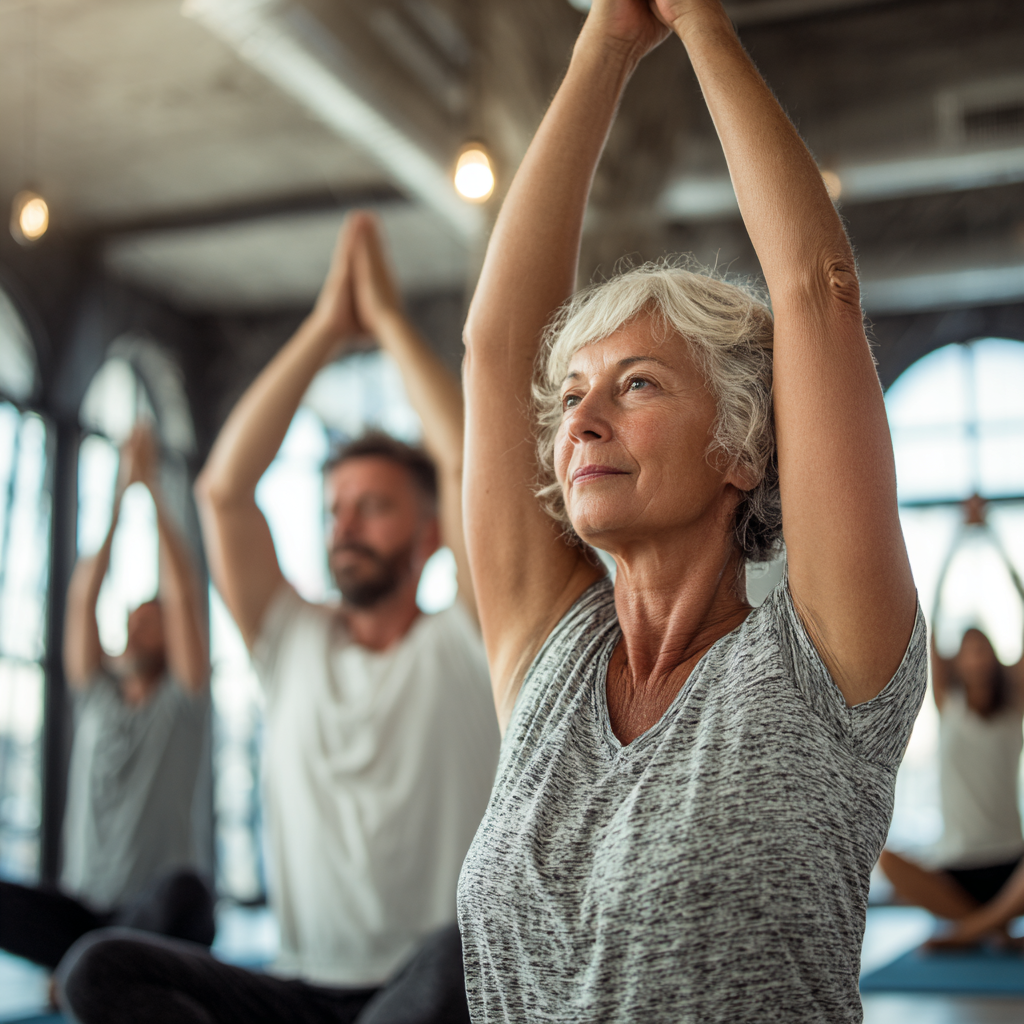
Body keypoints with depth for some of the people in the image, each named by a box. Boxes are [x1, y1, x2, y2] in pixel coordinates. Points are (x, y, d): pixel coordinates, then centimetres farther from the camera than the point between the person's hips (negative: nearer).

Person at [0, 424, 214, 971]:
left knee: (182, 890, -39)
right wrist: (118, 496, 2)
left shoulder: (182, 701, 4)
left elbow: (182, 597, -7)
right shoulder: (95, 696, 13)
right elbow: (81, 597, 4)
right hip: (82, 908, 3)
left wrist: (152, 490, -7)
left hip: (156, 914, -3)